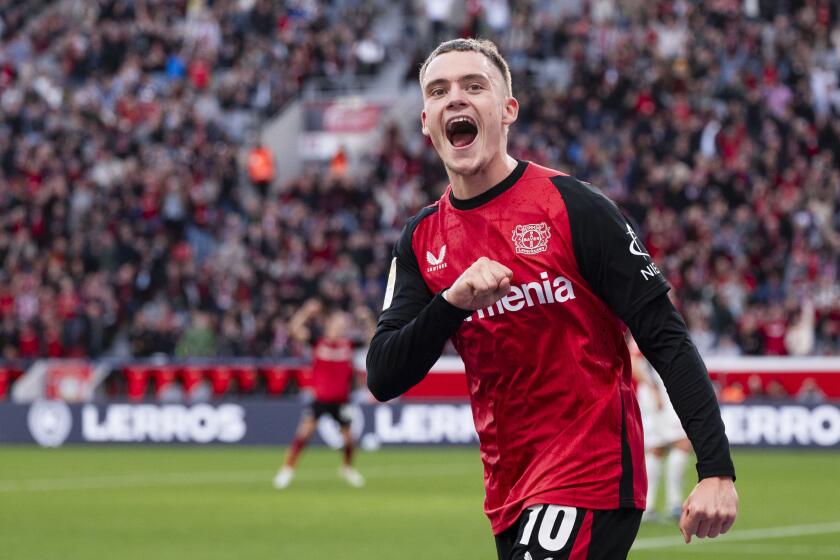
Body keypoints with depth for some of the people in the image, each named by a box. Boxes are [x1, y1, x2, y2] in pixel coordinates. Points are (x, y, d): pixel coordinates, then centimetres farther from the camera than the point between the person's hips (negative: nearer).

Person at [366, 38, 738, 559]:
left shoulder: (572, 207, -8)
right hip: (510, 494, 6)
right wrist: (452, 303, -19)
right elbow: (383, 379, 0)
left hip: (592, 477, -6)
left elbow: (666, 339, -10)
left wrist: (717, 471, -19)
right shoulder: (422, 239, 7)